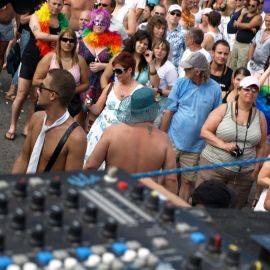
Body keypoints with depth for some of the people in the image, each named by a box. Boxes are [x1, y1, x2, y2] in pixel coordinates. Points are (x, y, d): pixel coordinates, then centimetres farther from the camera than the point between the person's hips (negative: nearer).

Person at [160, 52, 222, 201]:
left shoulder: (215, 89, -8)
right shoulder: (181, 83, -6)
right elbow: (169, 111, -3)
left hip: (195, 146, 0)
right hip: (173, 141, 1)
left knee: (187, 181, 10)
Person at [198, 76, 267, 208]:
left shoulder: (260, 116, 5)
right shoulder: (223, 109, -2)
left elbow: (260, 146, 11)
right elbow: (204, 132, -5)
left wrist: (256, 169, 6)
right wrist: (223, 144, -18)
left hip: (243, 174, 2)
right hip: (214, 166, -2)